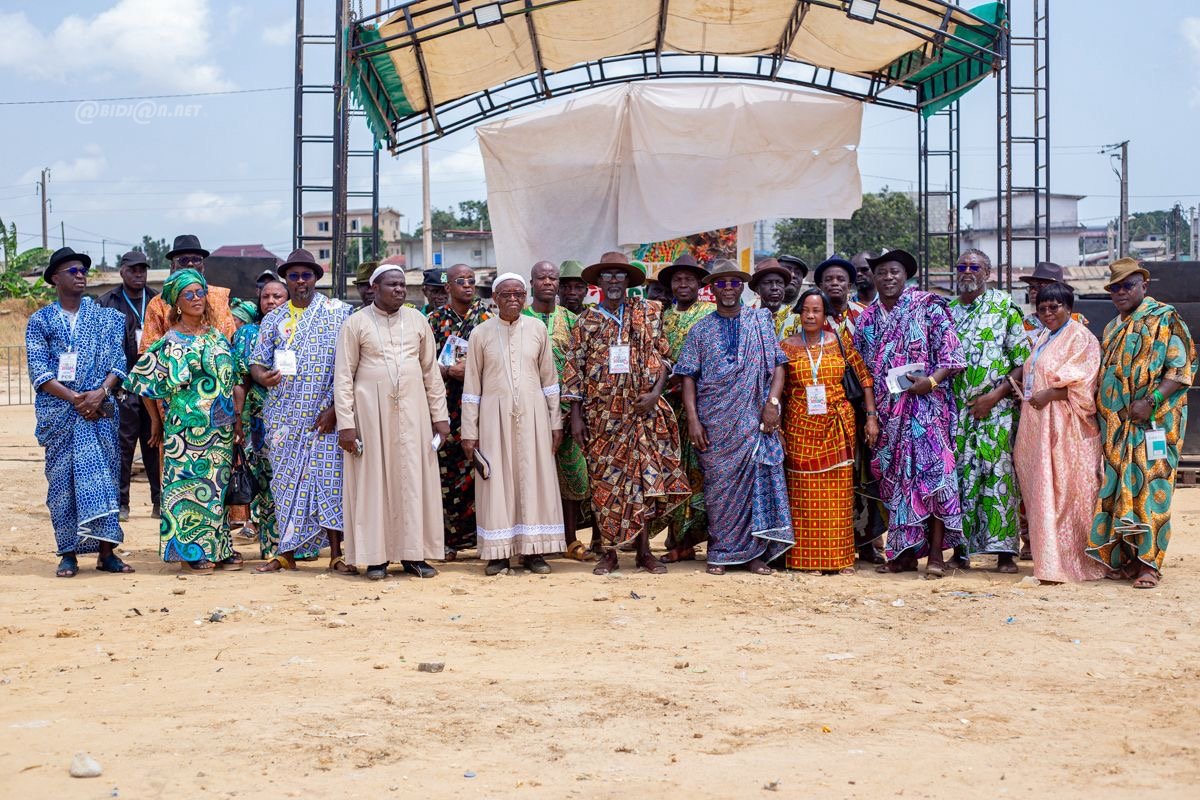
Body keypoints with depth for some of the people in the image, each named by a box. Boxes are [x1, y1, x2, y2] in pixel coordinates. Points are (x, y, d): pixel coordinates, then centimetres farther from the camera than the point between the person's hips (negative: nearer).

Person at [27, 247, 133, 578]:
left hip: (100, 410, 1)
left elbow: (117, 361, 4)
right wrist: (74, 398, -14)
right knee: (62, 479, 0)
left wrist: (100, 394, -13)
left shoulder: (105, 317, 11)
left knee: (102, 474, -4)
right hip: (58, 411, -1)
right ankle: (68, 553, 6)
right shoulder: (40, 320, 6)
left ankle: (106, 551, -1)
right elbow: (38, 369, -3)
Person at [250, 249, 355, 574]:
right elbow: (257, 363, 11)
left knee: (329, 479, -5)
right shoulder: (274, 319, 13)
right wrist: (263, 376, -15)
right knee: (286, 481, 6)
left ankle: (336, 554, 1)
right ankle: (286, 553, 13)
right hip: (285, 417, 3)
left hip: (325, 415, -3)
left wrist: (336, 408, -12)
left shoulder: (338, 312, 2)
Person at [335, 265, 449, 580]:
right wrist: (346, 423, -9)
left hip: (412, 412, 3)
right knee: (373, 480, 1)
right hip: (371, 412, -2)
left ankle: (413, 553, 9)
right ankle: (376, 556, 7)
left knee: (413, 479, 2)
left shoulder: (417, 320, 9)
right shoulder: (356, 323, 0)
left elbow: (431, 371, 10)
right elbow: (343, 376, -2)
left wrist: (440, 415, 6)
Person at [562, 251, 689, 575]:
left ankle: (643, 550, 8)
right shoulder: (586, 320, 6)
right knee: (604, 480, 2)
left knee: (644, 477, 0)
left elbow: (663, 357, 7)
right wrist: (576, 415, -1)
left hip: (642, 410, 0)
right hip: (602, 413, 0)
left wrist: (655, 392, -9)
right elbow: (574, 369, 4)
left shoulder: (648, 313, 6)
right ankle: (609, 551, 10)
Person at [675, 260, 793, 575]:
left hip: (754, 420, 0)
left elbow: (777, 365, 5)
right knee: (719, 485, 2)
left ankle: (755, 552, 5)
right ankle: (720, 553, 10)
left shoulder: (761, 322, 8)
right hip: (715, 424, 0)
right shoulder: (700, 330, 7)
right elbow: (688, 377, 4)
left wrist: (772, 401, -9)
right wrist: (693, 419, -6)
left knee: (757, 478, -3)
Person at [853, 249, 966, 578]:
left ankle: (935, 554, -8)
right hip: (886, 411, 5)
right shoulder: (868, 318, 13)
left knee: (930, 470, -11)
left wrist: (932, 380, -20)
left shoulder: (928, 307, 0)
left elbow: (951, 353, -4)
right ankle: (905, 552, 12)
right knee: (893, 476, 5)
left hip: (925, 404, -5)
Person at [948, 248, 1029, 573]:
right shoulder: (947, 310, 14)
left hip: (997, 406, -3)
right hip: (956, 408, 3)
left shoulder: (1004, 305, 2)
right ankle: (961, 549, 6)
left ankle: (1005, 551, -3)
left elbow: (1023, 360, -2)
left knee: (998, 474, -6)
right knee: (959, 475, 1)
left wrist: (996, 395, -11)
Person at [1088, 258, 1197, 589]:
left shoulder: (1165, 319, -1)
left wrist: (1151, 401, -19)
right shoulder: (1113, 330, 21)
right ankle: (1126, 558, 10)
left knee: (1150, 487, -9)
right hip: (1116, 425, 7)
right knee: (1117, 489, 4)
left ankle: (1149, 562, -7)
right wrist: (1100, 411, 10)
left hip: (1154, 422, -7)